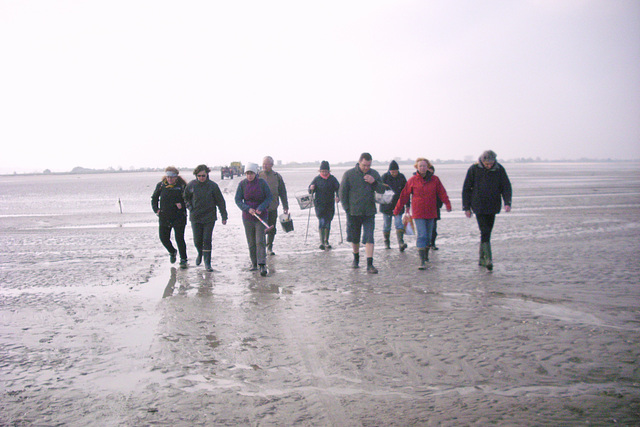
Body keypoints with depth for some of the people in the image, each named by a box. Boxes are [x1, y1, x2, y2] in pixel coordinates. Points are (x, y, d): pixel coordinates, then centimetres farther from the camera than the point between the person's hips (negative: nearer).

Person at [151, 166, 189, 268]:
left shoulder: (182, 186, -5)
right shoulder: (161, 185, 4)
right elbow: (154, 198, 17)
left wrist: (182, 205, -14)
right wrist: (156, 209, 5)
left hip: (179, 217, -3)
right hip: (164, 217, 4)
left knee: (179, 239, -6)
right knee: (164, 238, 6)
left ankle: (183, 260, 8)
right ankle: (172, 252, 36)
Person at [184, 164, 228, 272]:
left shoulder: (213, 186, -7)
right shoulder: (191, 185, -2)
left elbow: (220, 201, 0)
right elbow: (186, 197, 18)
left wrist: (224, 216, 0)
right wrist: (190, 207, 6)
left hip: (209, 218, -2)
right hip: (195, 218, 2)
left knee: (207, 240, -3)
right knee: (197, 241, 7)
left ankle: (207, 263, 5)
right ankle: (200, 253, 39)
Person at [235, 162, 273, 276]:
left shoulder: (262, 182, -6)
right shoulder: (242, 184, -2)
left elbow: (269, 197, -3)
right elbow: (238, 200, -2)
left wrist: (260, 208, -18)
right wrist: (248, 209, -18)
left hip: (261, 215, -2)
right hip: (247, 217, 2)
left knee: (260, 241, -10)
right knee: (251, 242, 9)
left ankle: (262, 265, -12)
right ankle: (254, 263, 21)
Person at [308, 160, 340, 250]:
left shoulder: (332, 179, 4)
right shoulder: (317, 179, 2)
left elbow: (338, 188, 0)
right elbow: (310, 190, 5)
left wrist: (337, 196, -20)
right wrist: (311, 188, -20)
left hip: (330, 205, 2)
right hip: (319, 205, -2)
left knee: (328, 223, 10)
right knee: (321, 222, -13)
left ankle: (326, 241, 23)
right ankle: (322, 242, -10)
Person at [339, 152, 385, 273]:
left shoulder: (374, 174, 5)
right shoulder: (349, 174, -4)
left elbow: (382, 190, 5)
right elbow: (342, 193, 0)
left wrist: (374, 182, -13)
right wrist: (347, 208, -4)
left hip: (369, 212, 1)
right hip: (353, 212, -1)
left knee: (369, 238, -8)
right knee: (354, 238, 13)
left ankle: (370, 265, -8)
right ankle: (356, 259, 37)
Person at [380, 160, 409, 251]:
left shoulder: (401, 177, 1)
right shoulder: (384, 177, -6)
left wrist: (408, 204, 8)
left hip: (398, 205, 1)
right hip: (386, 205, -1)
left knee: (398, 223, -10)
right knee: (386, 225, 7)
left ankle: (401, 243, -17)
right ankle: (386, 242, 23)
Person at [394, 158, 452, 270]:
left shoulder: (434, 179, 2)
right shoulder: (412, 180, -2)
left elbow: (442, 193, 2)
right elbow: (404, 195, 3)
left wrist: (448, 204, -12)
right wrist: (397, 209, 6)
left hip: (431, 212, 3)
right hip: (418, 213, -3)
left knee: (428, 236, 13)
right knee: (421, 236, -11)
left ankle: (426, 255, 34)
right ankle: (422, 261, -11)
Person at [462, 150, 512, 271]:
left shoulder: (500, 169, -1)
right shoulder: (474, 169, -7)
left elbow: (506, 186, 2)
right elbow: (466, 189, -1)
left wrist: (507, 202, -13)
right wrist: (466, 207, -3)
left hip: (493, 206, 3)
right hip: (479, 206, -3)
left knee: (487, 232, 10)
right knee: (485, 232, -14)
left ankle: (482, 258, 22)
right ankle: (488, 259, -18)